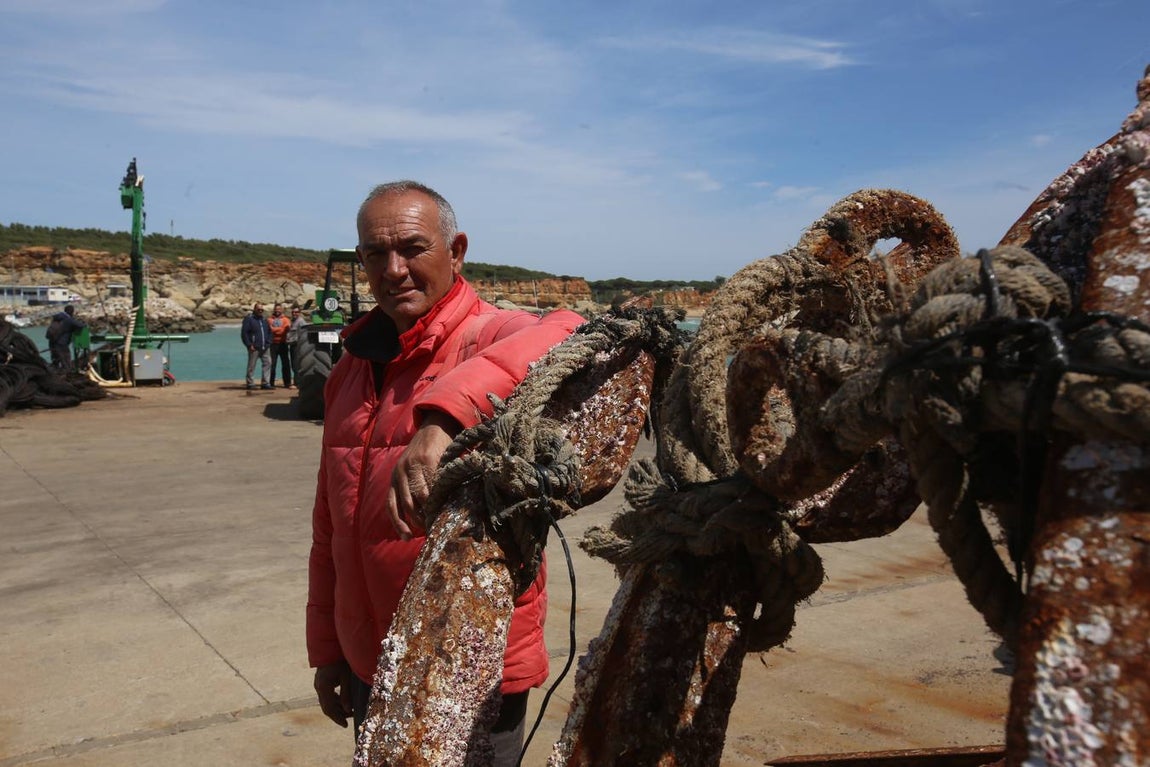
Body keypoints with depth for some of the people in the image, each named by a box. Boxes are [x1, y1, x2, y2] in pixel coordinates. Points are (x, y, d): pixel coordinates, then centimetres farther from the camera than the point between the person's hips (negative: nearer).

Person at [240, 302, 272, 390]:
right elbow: (244, 333, -9)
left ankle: (265, 383, 7)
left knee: (267, 362, 2)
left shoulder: (264, 319, 17)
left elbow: (269, 332, 23)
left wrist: (268, 343, 9)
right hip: (254, 348, -6)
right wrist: (249, 345, -13)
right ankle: (250, 383, 6)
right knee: (251, 366, -1)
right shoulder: (249, 319, -4)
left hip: (264, 348, 6)